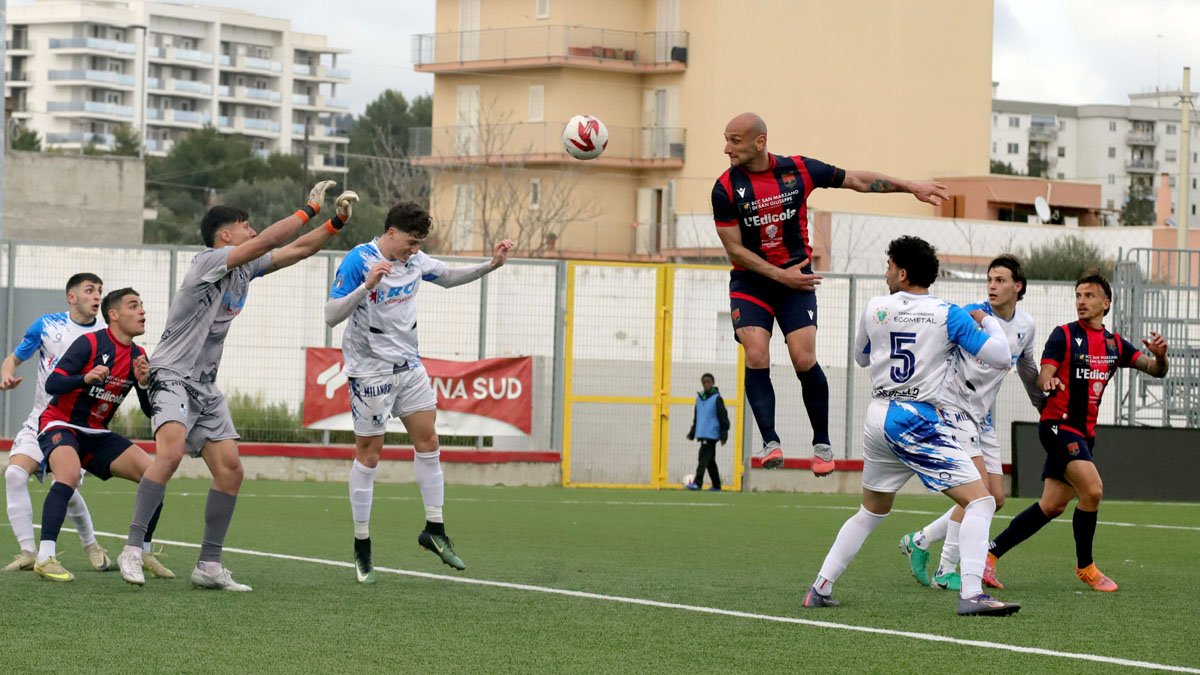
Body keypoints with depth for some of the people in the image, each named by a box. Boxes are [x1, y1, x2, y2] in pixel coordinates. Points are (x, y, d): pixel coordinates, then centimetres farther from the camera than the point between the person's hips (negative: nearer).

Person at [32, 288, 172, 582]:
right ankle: (45, 558, -36)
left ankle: (143, 552, 11)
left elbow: (150, 411, 5)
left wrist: (143, 383, -15)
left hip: (97, 434, 7)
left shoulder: (138, 357, 4)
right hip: (60, 424, -7)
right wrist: (86, 378, -37)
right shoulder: (90, 343, -14)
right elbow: (51, 384, -21)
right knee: (70, 474, -36)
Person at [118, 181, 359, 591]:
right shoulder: (209, 261, -14)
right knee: (171, 452, -30)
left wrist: (337, 222, 7)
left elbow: (298, 249, 18)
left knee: (230, 470, 1)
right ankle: (132, 550, -28)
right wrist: (311, 209, -13)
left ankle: (209, 565, 8)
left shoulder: (246, 268, 11)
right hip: (172, 377, -9)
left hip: (206, 388, 9)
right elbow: (270, 241, -22)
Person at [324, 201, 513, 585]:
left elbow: (448, 277, 22)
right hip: (371, 372, -7)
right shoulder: (358, 261, -18)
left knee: (428, 442, 6)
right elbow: (332, 315, -24)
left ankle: (434, 530, 16)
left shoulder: (415, 261, 3)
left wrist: (490, 265, 8)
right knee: (369, 455, -1)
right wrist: (366, 286, -38)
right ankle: (362, 548, 8)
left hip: (409, 366, 7)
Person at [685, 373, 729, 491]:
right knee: (710, 460, 12)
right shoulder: (699, 398, 14)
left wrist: (724, 435, -12)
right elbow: (696, 417, 22)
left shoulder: (717, 398, -6)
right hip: (702, 434, 8)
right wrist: (692, 433, 20)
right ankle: (716, 485, 19)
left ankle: (697, 483, -22)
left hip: (711, 434, -8)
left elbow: (723, 417, -8)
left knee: (703, 458, -16)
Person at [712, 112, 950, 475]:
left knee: (804, 360, -11)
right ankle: (771, 443, -15)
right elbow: (735, 249, -8)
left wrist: (910, 186, 5)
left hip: (796, 278, 0)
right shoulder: (726, 189, -10)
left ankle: (822, 443, 4)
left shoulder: (798, 170, -7)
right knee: (756, 357, -18)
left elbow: (856, 180, 5)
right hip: (750, 282, 0)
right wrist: (780, 276, -14)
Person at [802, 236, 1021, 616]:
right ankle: (971, 595, -22)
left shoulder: (875, 309, 4)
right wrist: (988, 321, 10)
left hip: (878, 418, 6)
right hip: (917, 421, -6)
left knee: (871, 512, 24)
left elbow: (860, 358, 23)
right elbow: (1000, 357, -8)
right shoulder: (946, 314, -7)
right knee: (980, 501, -6)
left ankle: (820, 588, 22)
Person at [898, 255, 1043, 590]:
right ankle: (947, 571, -10)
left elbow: (1028, 370, 22)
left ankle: (919, 541, 17)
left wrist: (1043, 404, 30)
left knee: (995, 499, 3)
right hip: (952, 407, -7)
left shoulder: (1026, 326, 4)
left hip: (983, 417, 7)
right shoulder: (971, 315, -15)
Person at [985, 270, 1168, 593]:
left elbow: (1156, 370, 10)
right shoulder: (1064, 335, -5)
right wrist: (1048, 382, -36)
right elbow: (1043, 377, -12)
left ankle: (990, 554, 11)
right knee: (1092, 489, -21)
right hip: (1058, 424, -7)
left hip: (1084, 433, 7)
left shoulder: (1115, 344, 11)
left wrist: (1160, 356, -13)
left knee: (1052, 506, 4)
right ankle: (1085, 567, -5)